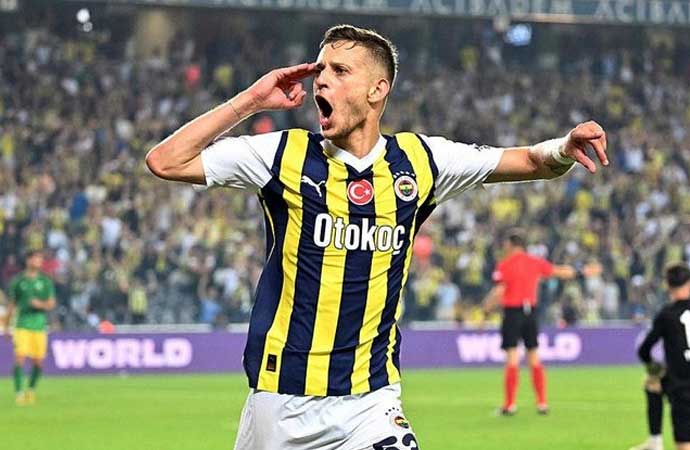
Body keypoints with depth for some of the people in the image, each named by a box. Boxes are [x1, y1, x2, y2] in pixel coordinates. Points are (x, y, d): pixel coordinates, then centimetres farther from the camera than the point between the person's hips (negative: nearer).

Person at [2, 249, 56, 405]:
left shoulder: (45, 281, 7)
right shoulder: (18, 280, 5)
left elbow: (51, 303, 6)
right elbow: (12, 305, 12)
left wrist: (41, 304, -16)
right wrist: (6, 326, 13)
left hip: (40, 326, 2)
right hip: (22, 326, -2)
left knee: (38, 363, 4)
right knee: (20, 359, -14)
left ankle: (31, 390, 26)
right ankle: (19, 393, -11)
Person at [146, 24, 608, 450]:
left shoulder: (418, 161, 2)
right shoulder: (286, 155, -3)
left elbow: (530, 161, 9)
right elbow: (165, 161, -7)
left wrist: (565, 148, -13)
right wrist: (251, 100, -8)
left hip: (371, 400, 1)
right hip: (281, 400, -1)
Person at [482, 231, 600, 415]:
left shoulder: (504, 265, -7)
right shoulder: (535, 262, 7)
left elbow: (498, 293, -14)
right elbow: (559, 272, 16)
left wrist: (485, 312, -8)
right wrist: (581, 272, 29)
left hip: (513, 312, -4)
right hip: (530, 312, 5)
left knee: (512, 360, -4)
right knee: (534, 360, 9)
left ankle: (509, 404, -6)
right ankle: (542, 403, 7)